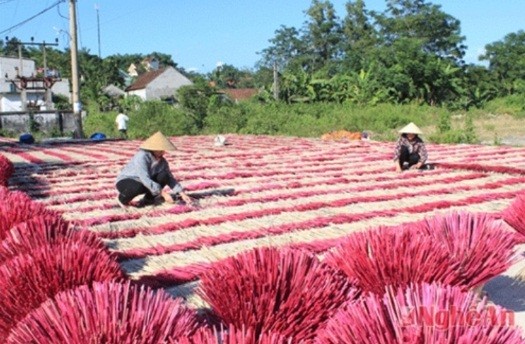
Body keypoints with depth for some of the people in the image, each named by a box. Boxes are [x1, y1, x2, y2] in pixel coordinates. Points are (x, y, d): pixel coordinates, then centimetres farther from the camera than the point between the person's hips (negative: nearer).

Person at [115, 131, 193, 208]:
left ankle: (148, 199, 1)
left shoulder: (162, 161, -9)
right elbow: (145, 180, -37)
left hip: (145, 182, 6)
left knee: (163, 176, -18)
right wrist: (163, 193, -38)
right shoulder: (142, 156, -30)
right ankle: (123, 199, -7)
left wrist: (182, 194, -18)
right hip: (125, 181, -6)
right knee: (139, 188, -40)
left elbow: (170, 179, -6)